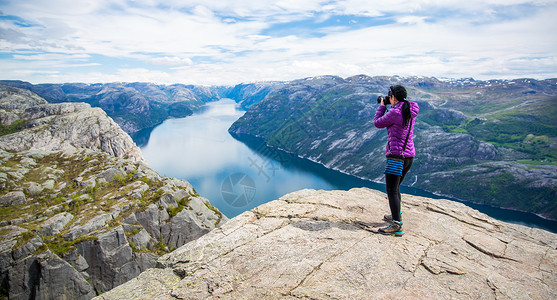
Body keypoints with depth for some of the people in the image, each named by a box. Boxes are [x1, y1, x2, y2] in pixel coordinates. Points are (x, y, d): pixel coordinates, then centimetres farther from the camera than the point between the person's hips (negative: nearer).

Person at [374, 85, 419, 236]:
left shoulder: (394, 113, -17)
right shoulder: (411, 111, 8)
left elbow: (377, 123, -3)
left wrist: (382, 106, 8)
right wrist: (391, 106, 20)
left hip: (396, 155, -9)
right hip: (409, 155, 9)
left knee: (392, 191, -4)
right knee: (395, 188, 23)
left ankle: (397, 226, -3)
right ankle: (396, 215, 38)